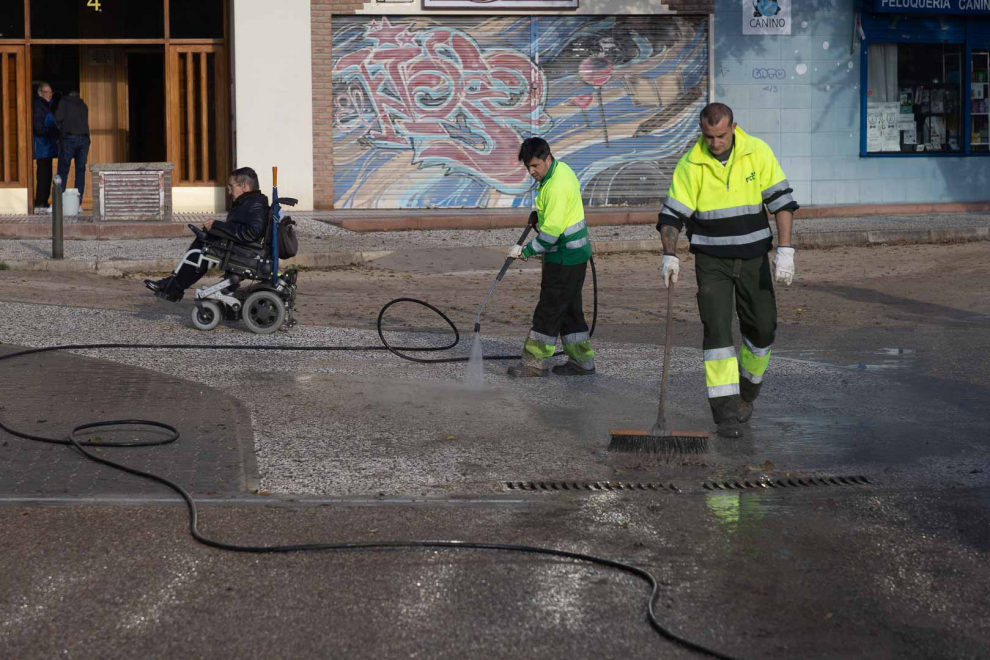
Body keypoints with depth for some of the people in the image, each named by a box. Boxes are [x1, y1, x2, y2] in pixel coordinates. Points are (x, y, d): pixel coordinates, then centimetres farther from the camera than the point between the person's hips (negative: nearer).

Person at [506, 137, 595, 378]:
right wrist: (539, 213, 17)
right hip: (574, 252, 10)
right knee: (569, 309, 14)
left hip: (565, 256, -10)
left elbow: (551, 231, -26)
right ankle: (582, 361, 19)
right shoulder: (561, 168, 6)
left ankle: (535, 362, 4)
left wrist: (526, 251, -17)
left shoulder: (556, 187, -25)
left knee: (550, 308, -3)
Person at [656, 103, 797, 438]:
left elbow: (782, 201, -6)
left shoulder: (758, 153, -8)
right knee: (717, 329, -11)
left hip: (753, 258, 2)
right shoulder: (690, 165, -9)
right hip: (712, 262, -1)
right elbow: (671, 214, -7)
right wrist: (669, 255, -22)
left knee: (762, 327, 5)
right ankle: (726, 413, -10)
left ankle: (747, 393, 31)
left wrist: (785, 251, -13)